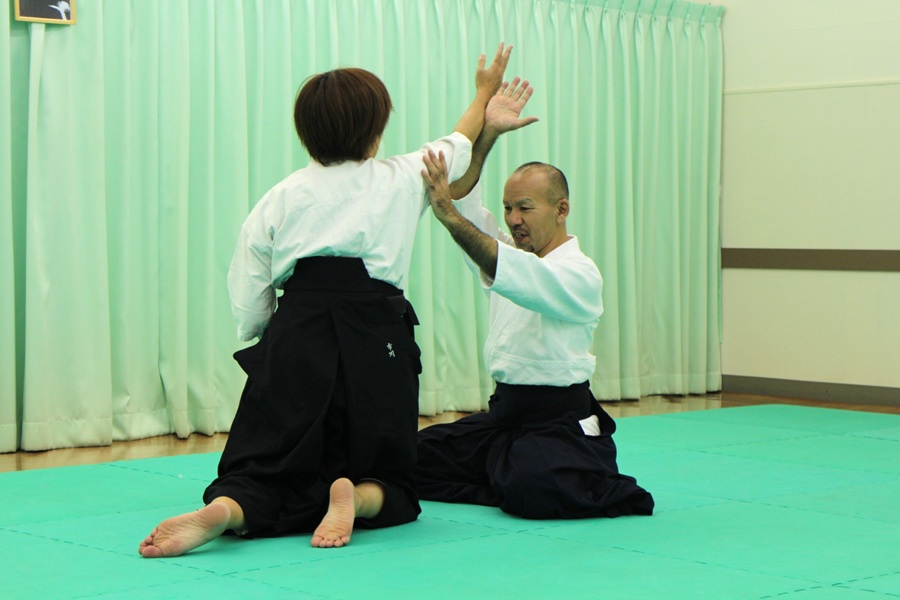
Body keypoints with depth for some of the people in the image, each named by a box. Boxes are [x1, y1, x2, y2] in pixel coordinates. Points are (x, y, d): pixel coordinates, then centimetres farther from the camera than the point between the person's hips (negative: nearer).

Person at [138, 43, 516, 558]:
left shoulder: (279, 198, 8)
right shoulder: (402, 181, 6)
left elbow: (248, 310, 6)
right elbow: (457, 147, 29)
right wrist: (485, 92, 47)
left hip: (296, 341, 1)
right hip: (376, 343, -1)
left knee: (269, 473, 7)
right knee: (388, 482, 16)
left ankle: (223, 509, -28)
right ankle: (353, 498, -20)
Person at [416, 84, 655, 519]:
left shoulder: (579, 275, -12)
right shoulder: (513, 256, 13)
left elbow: (512, 273, -29)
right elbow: (464, 198, 2)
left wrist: (447, 213, -38)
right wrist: (487, 132, -11)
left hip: (559, 423, -8)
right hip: (503, 414, 8)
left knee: (533, 489, -34)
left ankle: (608, 492, -4)